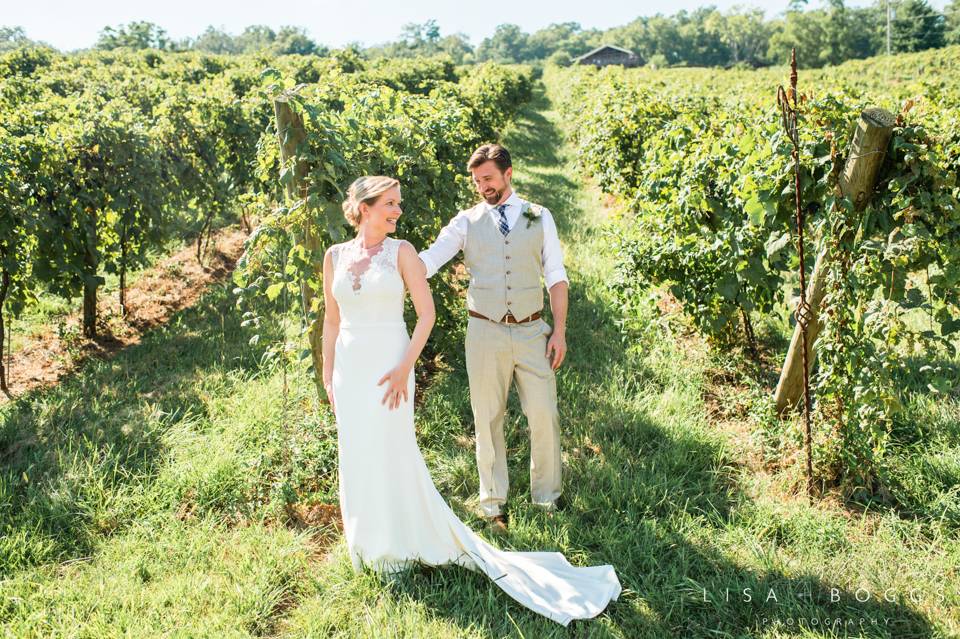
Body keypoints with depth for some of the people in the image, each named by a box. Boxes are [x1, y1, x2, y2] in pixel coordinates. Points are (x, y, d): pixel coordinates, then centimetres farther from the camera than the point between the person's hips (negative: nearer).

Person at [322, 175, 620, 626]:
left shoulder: (401, 252, -4)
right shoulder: (335, 256, 6)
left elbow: (426, 312, -7)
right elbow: (332, 321, 12)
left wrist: (404, 367, -14)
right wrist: (327, 374, 10)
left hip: (388, 365, -4)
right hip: (349, 368, 4)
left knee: (392, 454, 1)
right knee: (356, 457, 13)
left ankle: (401, 545, 21)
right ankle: (365, 545, 33)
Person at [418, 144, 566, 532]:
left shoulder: (539, 218, 7)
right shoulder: (466, 222, 4)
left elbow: (556, 276, 6)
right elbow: (428, 260, -6)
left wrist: (559, 330, -1)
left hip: (531, 331, 1)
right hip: (485, 332, 0)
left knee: (544, 415, 1)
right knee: (488, 419, 6)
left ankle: (546, 497, 22)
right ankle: (493, 502, 22)